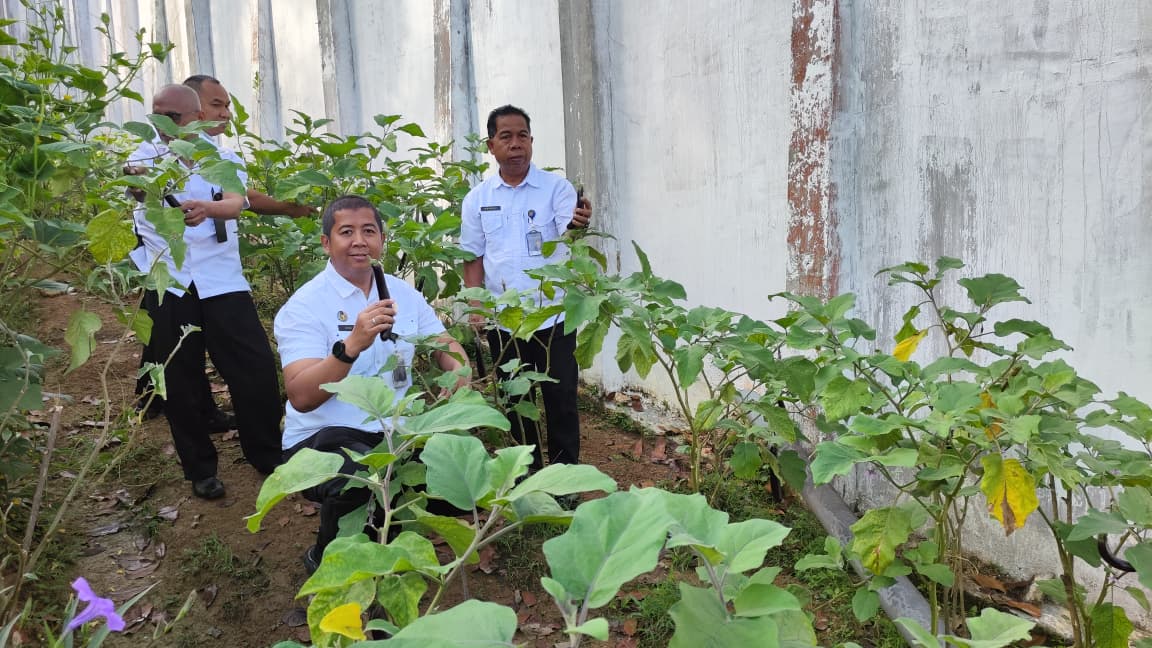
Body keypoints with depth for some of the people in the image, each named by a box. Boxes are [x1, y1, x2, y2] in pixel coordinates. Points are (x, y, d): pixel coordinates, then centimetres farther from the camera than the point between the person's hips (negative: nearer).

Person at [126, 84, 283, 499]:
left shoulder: (223, 161, 5)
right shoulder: (146, 157, 7)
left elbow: (235, 204, -14)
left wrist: (206, 208, -37)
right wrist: (135, 182, -39)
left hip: (220, 279, 0)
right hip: (166, 284, 1)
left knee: (255, 368, -3)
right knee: (180, 380, 7)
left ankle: (269, 456, 16)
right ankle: (200, 468, 23)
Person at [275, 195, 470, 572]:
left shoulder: (404, 294, 8)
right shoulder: (305, 305, -10)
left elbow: (446, 346, 11)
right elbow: (301, 397, -22)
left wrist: (459, 371, -14)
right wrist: (352, 346, -37)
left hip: (395, 432, 6)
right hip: (322, 438, -5)